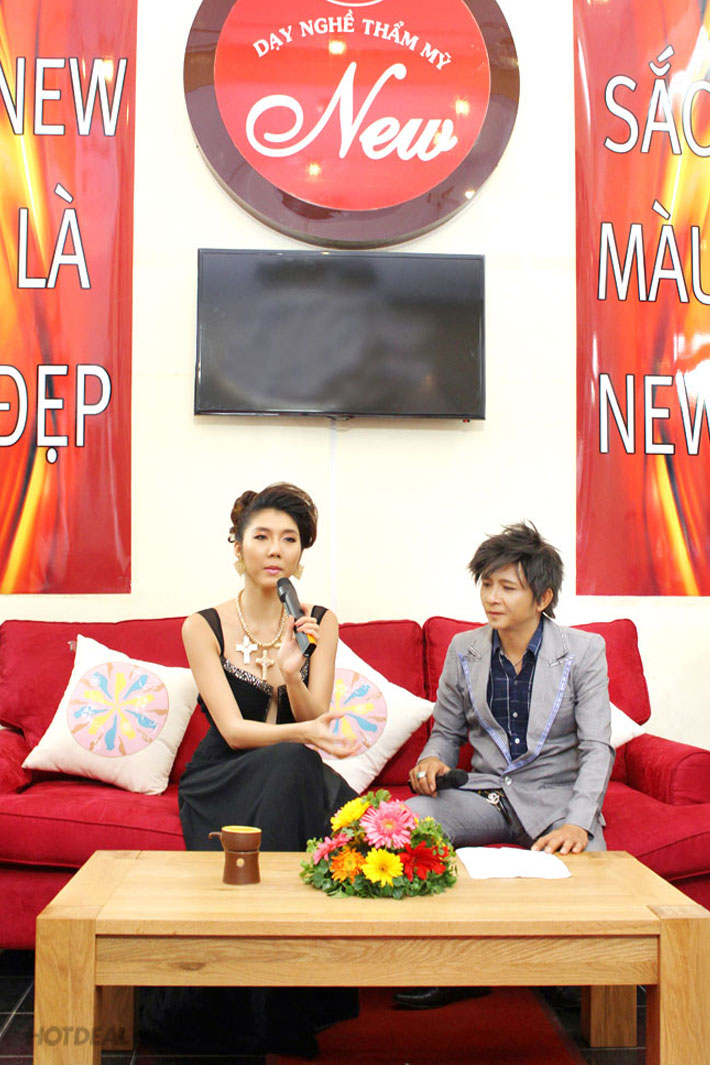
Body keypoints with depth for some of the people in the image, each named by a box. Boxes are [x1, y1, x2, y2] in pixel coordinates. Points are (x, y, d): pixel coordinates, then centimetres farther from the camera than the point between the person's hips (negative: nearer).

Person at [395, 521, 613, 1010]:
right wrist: (433, 760, -8)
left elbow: (596, 749, -8)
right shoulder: (464, 649, 7)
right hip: (484, 794, 3)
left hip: (556, 799, -3)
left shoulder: (584, 651, -2)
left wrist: (577, 823, -25)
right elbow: (447, 731, 17)